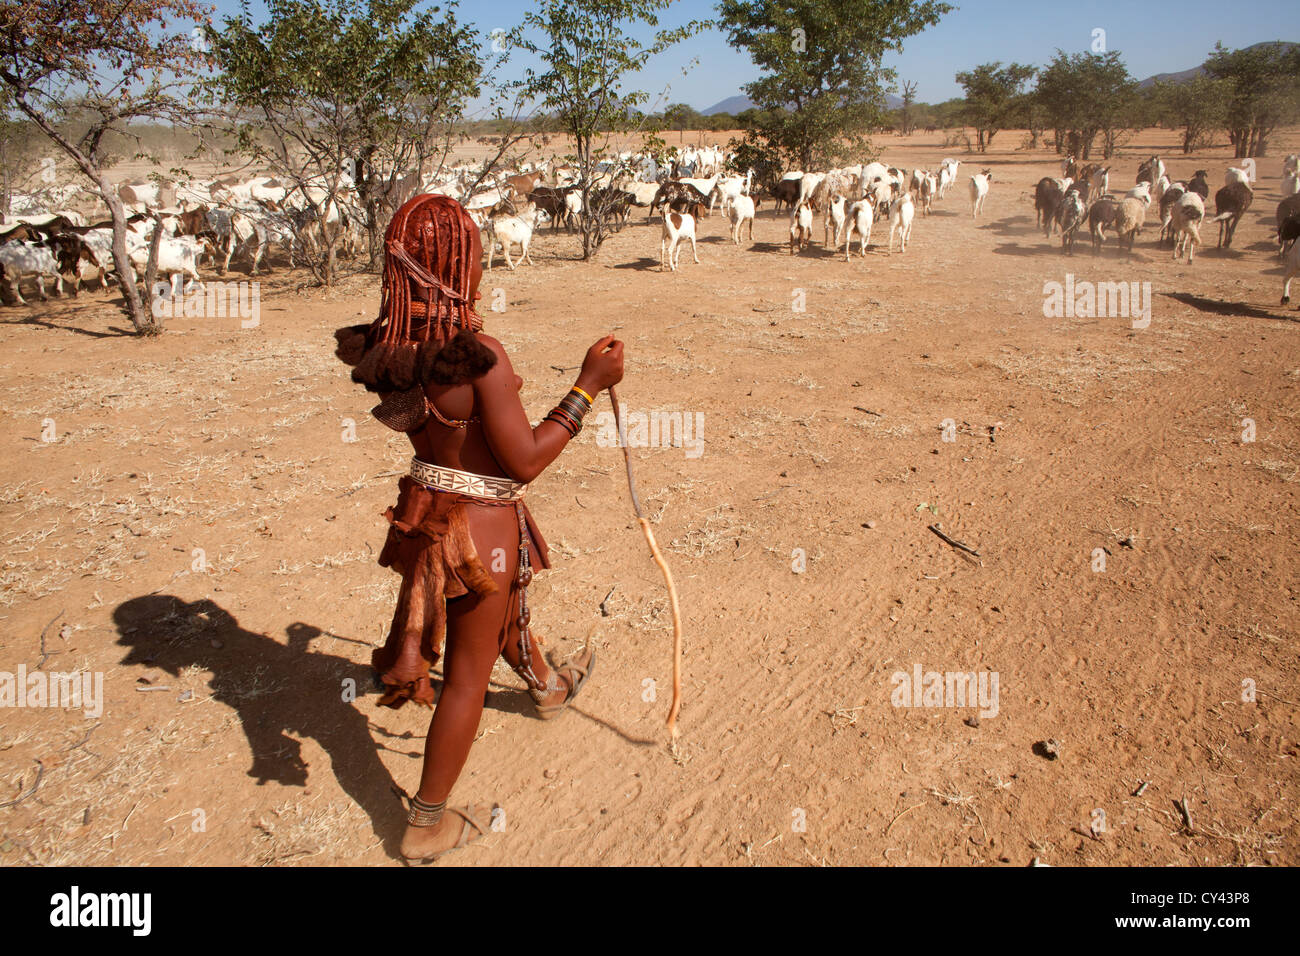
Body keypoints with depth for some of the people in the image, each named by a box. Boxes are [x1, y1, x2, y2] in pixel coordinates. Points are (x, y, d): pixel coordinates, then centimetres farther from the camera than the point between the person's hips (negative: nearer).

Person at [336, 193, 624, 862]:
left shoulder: (388, 349, -7)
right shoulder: (479, 354, -29)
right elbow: (524, 461, -23)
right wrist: (589, 385, -18)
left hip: (427, 505, 8)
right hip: (481, 522, -8)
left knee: (506, 610, 34)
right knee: (469, 675, 10)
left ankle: (548, 687, 63)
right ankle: (428, 824, 26)